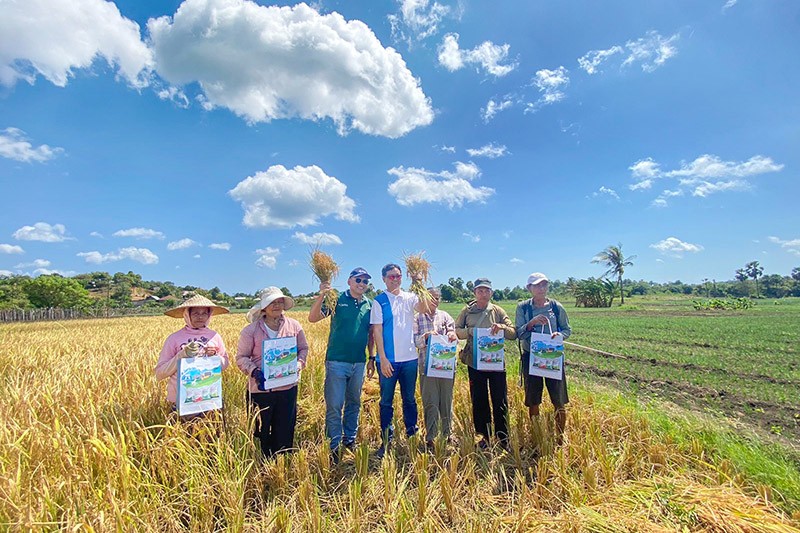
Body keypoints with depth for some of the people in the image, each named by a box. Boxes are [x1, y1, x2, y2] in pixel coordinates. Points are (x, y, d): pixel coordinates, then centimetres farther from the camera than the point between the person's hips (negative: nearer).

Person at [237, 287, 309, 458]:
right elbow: (241, 357, -3)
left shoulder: (294, 326, -1)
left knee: (285, 430, 14)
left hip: (288, 387, 2)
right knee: (262, 430, 14)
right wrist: (253, 371, -20)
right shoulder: (251, 330, -8)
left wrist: (299, 363, -9)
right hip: (261, 388, -2)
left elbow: (303, 348, 9)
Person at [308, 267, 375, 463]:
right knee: (334, 405, 2)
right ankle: (334, 445, 18)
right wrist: (321, 295, -30)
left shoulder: (369, 305, 6)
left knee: (354, 403, 17)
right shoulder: (337, 300, -7)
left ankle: (350, 438, 35)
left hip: (359, 363, 4)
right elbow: (312, 318, -17)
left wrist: (372, 358, 12)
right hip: (337, 361, -4)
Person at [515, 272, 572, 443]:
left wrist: (560, 335, -14)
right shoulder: (523, 307, -2)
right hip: (531, 357, 0)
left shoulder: (556, 306, 0)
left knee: (559, 402, 5)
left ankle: (560, 439, 24)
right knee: (533, 402, 9)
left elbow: (568, 329, 7)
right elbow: (518, 333, -7)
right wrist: (532, 323, -24)